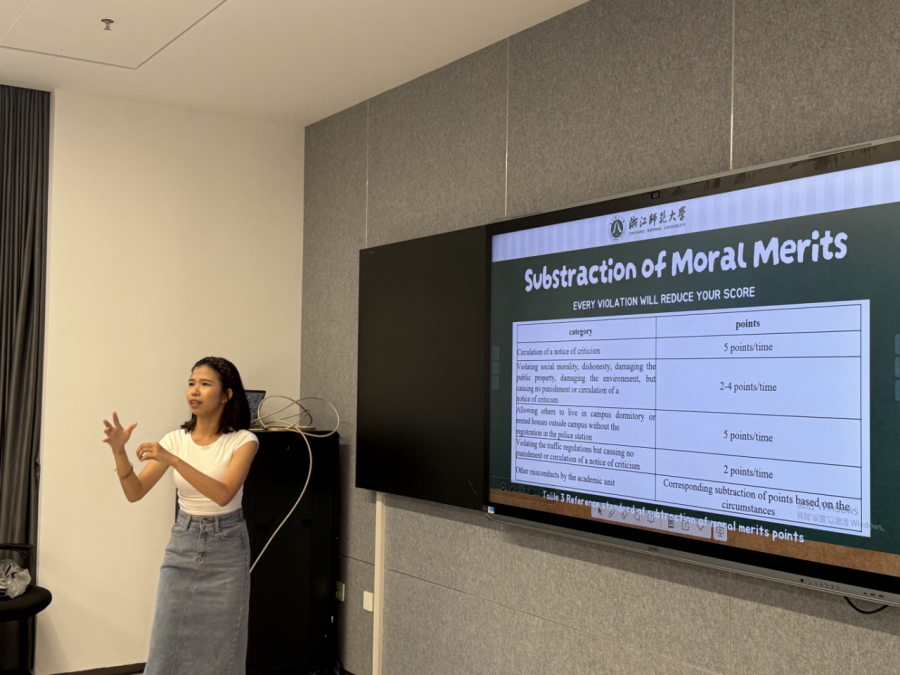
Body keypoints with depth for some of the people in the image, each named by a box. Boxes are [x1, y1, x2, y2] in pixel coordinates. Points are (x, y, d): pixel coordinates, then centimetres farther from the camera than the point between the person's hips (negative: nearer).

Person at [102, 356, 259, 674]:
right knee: (167, 643, 4)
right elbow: (135, 492, -5)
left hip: (226, 546, -3)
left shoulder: (242, 441, -10)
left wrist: (172, 460, -32)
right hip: (182, 544, 3)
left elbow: (223, 494, -25)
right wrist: (119, 452, -23)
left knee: (220, 648, 4)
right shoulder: (176, 439, 0)